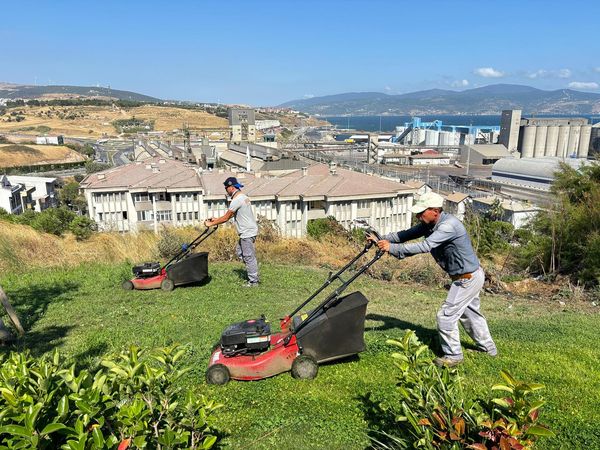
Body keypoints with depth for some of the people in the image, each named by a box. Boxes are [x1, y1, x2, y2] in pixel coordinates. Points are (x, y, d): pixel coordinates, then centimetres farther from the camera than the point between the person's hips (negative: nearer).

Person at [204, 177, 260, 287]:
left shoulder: (236, 200, -19)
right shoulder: (242, 196, 14)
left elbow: (226, 218, -15)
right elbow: (230, 215, 20)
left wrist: (211, 223, -4)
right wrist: (216, 219, 19)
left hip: (247, 232, -10)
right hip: (247, 231, 10)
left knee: (249, 257, -3)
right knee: (239, 251, 19)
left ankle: (253, 281, 6)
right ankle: (253, 276, 23)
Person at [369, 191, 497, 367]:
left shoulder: (449, 225, -30)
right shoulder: (430, 224, -2)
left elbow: (425, 246, -39)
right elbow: (407, 234, 0)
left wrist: (392, 248, -40)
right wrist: (382, 239, -12)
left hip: (468, 278, -10)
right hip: (469, 276, 10)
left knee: (446, 315, -4)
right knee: (469, 313, 24)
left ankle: (453, 355, 13)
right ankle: (487, 347, 42)